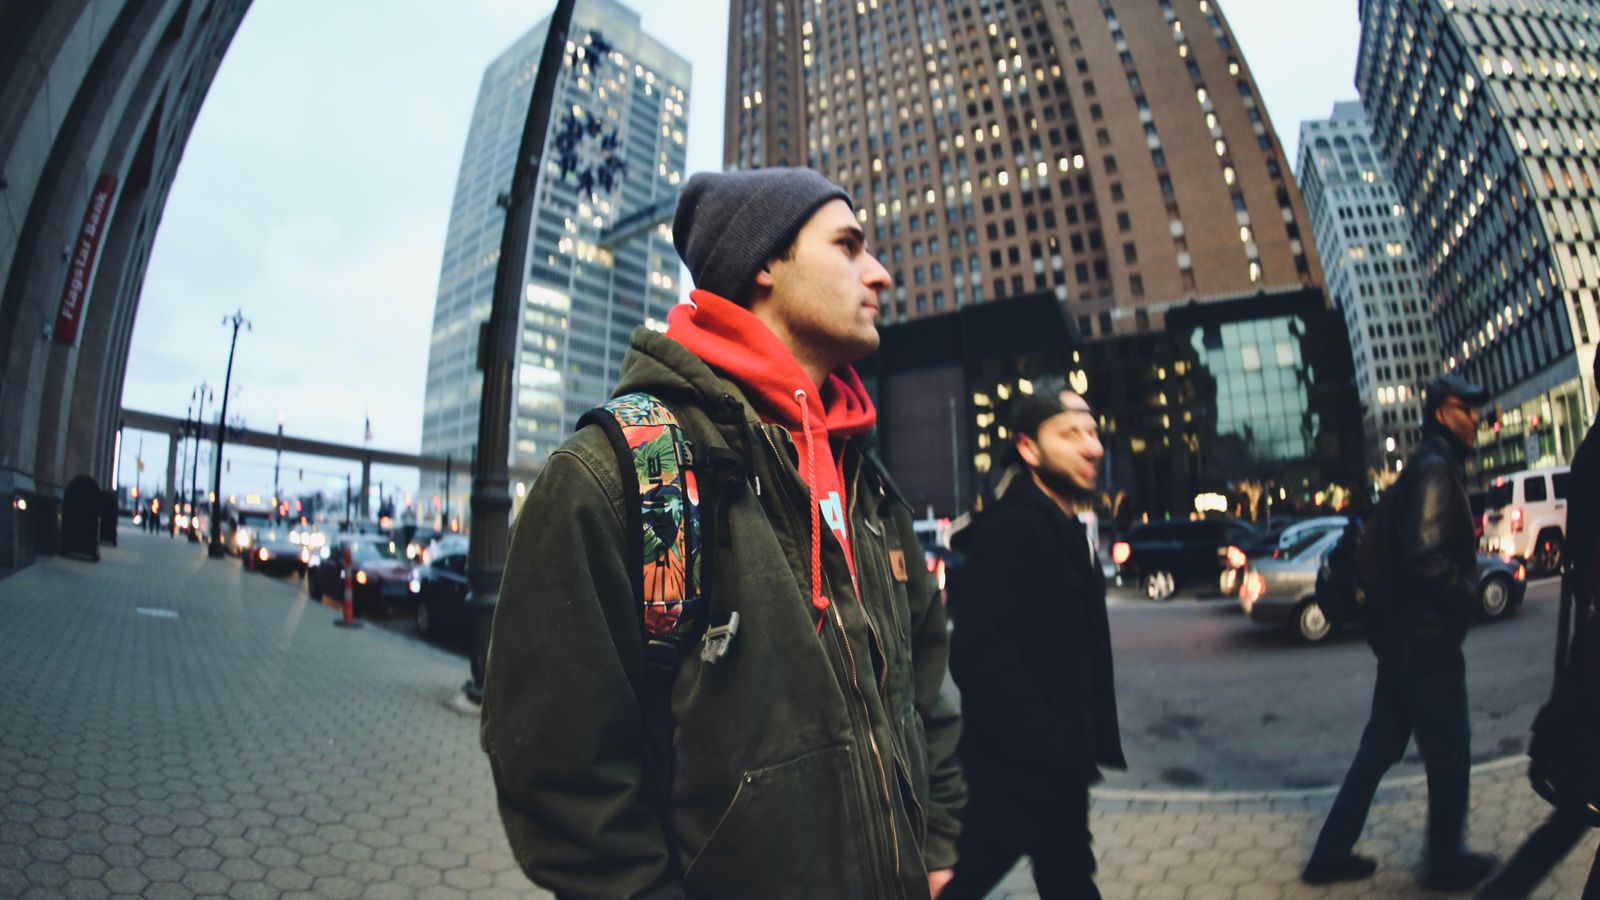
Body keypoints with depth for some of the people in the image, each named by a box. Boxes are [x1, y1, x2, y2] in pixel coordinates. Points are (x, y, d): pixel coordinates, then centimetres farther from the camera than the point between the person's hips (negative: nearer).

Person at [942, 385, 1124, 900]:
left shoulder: (1066, 529, 10)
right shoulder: (1010, 528, -21)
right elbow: (983, 657, -29)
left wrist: (1084, 744, 11)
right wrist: (1053, 747, -22)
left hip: (1059, 766, 9)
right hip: (1013, 770, -9)